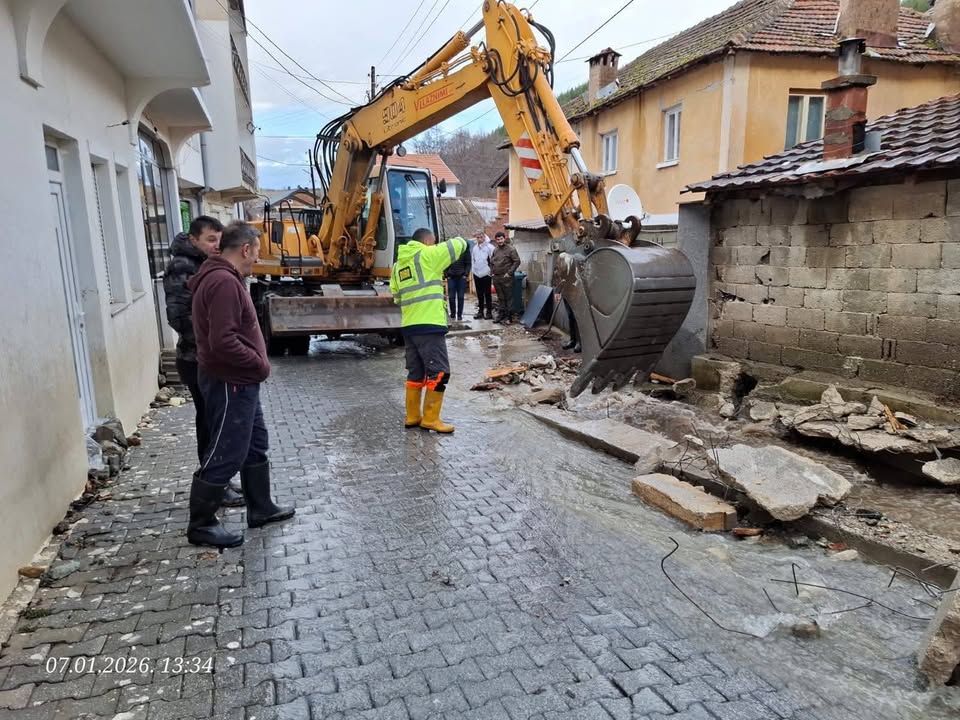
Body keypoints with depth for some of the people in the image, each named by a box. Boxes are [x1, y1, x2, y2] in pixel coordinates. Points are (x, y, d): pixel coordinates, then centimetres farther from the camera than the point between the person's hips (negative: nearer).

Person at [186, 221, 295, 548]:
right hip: (229, 384, -11)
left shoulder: (224, 277, 13)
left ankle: (261, 509, 32)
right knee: (225, 455, -1)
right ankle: (201, 525, 13)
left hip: (239, 381, 11)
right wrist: (260, 364, -17)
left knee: (255, 445, 19)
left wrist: (255, 365, 12)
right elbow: (223, 341, -29)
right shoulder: (224, 282, -22)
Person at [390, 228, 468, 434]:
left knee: (416, 372, 15)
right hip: (428, 325, -8)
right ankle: (430, 419, -2)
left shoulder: (398, 264, 18)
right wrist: (459, 240, 24)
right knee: (438, 372, -3)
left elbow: (397, 296, 18)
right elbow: (459, 244, 3)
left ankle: (412, 416, 19)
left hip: (408, 325, 8)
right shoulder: (427, 255, -4)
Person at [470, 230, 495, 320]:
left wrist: (490, 270, -11)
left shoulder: (490, 247, -7)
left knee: (487, 294, 0)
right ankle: (480, 311, 19)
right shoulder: (474, 248, 9)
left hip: (486, 274, -5)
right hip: (476, 274, 5)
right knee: (479, 294, 11)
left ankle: (489, 312, 6)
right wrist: (473, 268, 10)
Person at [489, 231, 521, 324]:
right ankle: (501, 315, 19)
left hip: (506, 278, -6)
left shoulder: (511, 249, -6)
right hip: (496, 278, 6)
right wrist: (492, 272, 10)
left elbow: (517, 261, -9)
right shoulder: (495, 250, 13)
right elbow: (491, 262, 24)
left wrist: (509, 273, -13)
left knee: (508, 298, -1)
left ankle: (508, 317, 2)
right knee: (500, 298, 12)